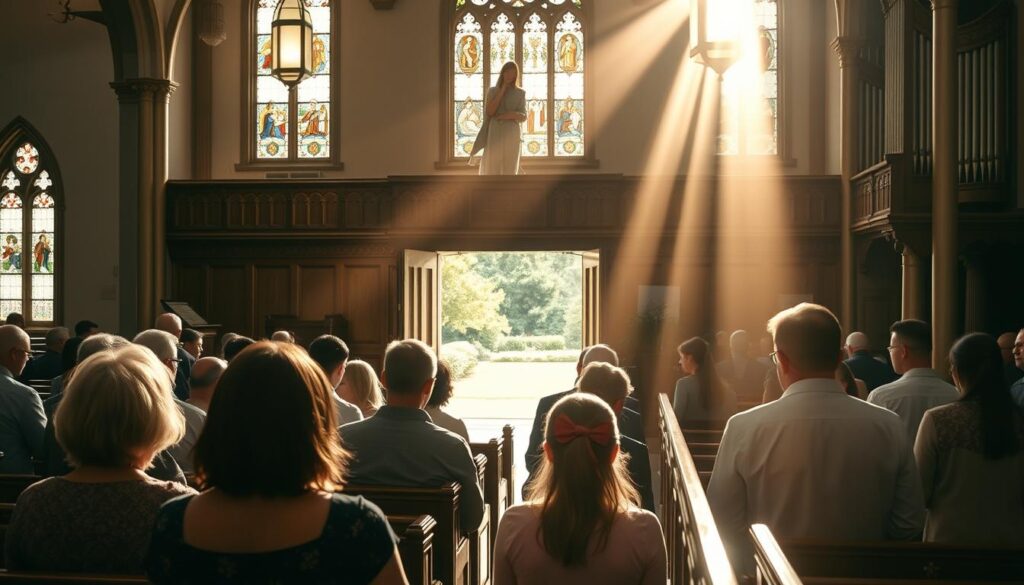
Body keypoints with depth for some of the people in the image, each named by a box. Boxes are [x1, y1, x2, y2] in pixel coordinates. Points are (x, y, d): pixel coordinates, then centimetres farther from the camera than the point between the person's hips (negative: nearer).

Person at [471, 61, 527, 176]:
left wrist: (510, 115, -19)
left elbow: (523, 116, 1)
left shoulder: (520, 93, 6)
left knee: (510, 170, -1)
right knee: (492, 168, -2)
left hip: (512, 135, 0)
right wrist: (502, 90, -6)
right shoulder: (492, 91, 8)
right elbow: (489, 111, -7)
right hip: (495, 134, 1)